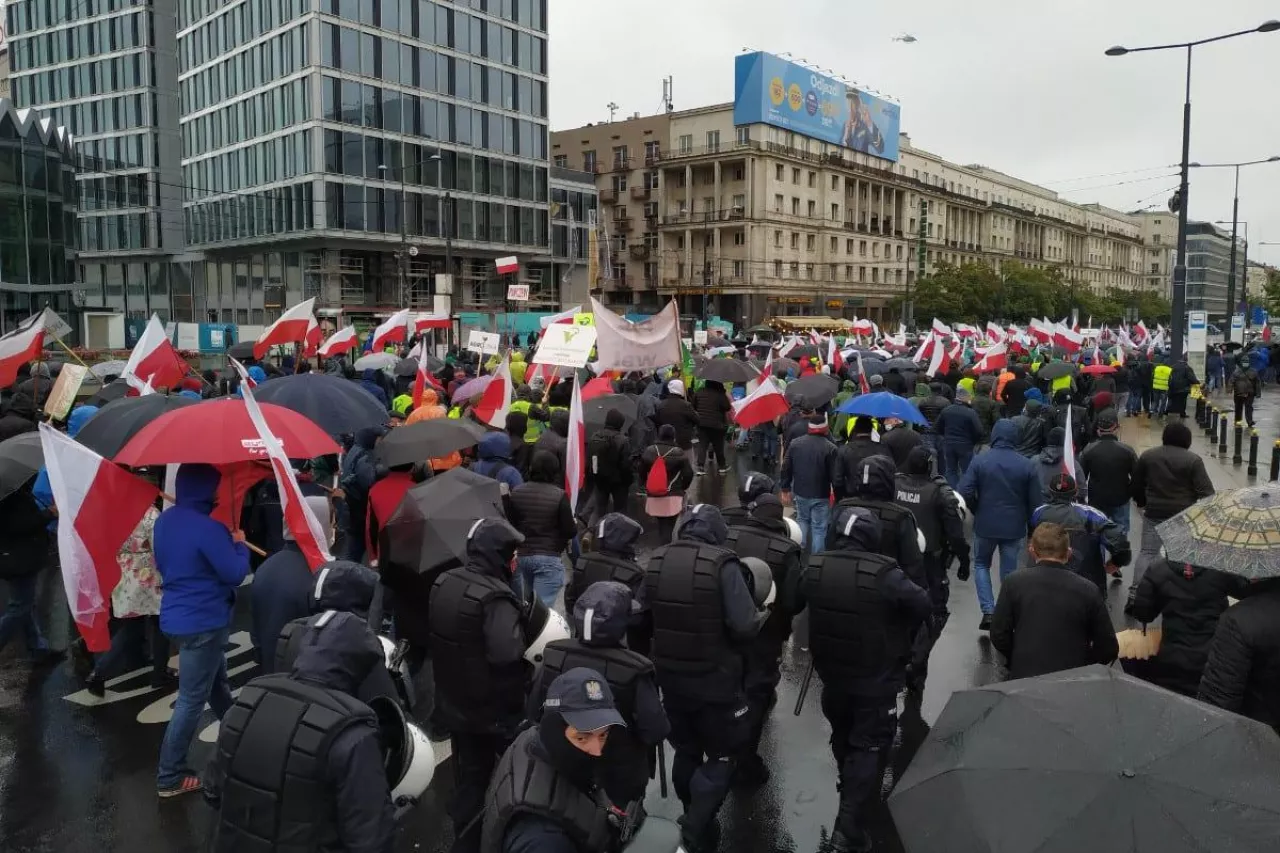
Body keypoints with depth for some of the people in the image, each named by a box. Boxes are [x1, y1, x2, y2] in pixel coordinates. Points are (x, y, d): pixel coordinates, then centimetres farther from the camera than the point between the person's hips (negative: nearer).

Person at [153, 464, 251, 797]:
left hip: (178, 616, 10)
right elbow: (235, 573, -20)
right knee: (192, 699, 2)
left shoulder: (164, 520, 4)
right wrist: (239, 545, -2)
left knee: (217, 684, 23)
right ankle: (170, 777, 11)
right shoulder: (207, 527, -24)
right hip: (203, 622, -10)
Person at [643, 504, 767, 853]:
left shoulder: (656, 561, -4)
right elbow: (744, 626, -23)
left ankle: (695, 819, 40)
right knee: (722, 754, 12)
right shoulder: (722, 564, -19)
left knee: (685, 749, 23)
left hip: (668, 675, 5)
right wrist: (762, 616, -2)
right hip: (714, 678, -5)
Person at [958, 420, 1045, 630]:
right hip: (1014, 526, 1)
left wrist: (978, 512, 5)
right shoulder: (1027, 465, -6)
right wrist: (1031, 525, 12)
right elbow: (1036, 501, -3)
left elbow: (965, 493, -14)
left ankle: (988, 611, 6)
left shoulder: (980, 461, -10)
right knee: (1009, 570, 13)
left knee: (981, 564, 18)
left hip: (985, 524, -1)